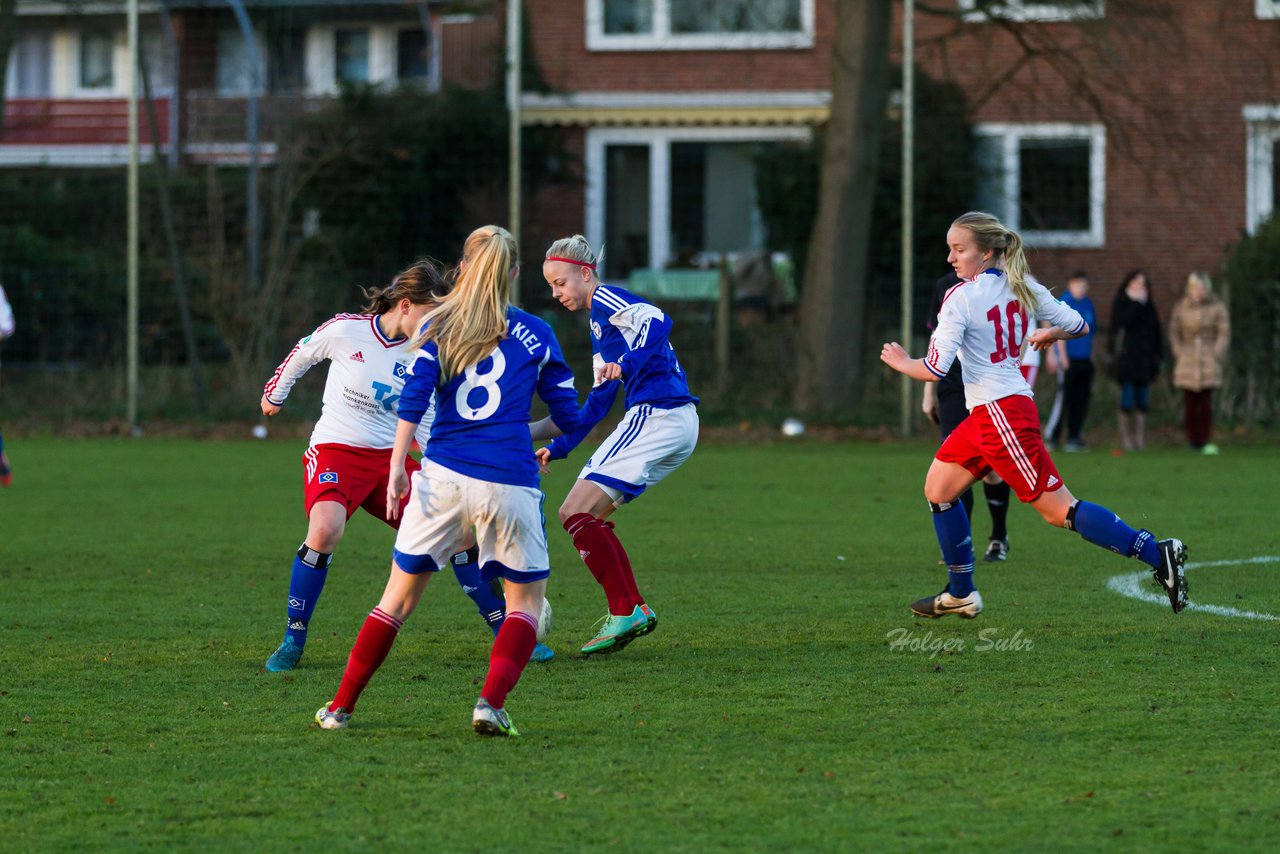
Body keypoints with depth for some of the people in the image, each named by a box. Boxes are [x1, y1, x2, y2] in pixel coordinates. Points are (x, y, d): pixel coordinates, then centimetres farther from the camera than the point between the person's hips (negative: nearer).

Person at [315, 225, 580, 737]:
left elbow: (413, 398, -5)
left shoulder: (439, 329, 8)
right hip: (510, 481, -2)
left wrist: (397, 465, -6)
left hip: (443, 478, 2)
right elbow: (569, 417, 10)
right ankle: (491, 704, -9)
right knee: (527, 600, 12)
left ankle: (340, 707, 13)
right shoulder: (536, 335, 7)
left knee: (400, 596, 12)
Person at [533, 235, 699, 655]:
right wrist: (559, 446, 28)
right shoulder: (598, 323, 25)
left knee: (577, 513, -11)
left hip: (656, 416, -10)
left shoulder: (607, 299, -4)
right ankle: (633, 610, 9)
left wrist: (627, 364, -34)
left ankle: (626, 611, -12)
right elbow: (599, 400, 30)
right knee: (585, 517, 13)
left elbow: (657, 320, -23)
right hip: (673, 424, 10)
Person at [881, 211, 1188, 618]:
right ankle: (960, 595, 22)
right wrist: (1050, 335, 33)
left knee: (1060, 511, -8)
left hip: (1002, 414, -10)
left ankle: (1157, 553, -11)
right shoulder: (1020, 286, 7)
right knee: (938, 489, 15)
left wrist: (901, 362, 2)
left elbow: (933, 370, -19)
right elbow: (1079, 326, 12)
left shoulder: (961, 298, -15)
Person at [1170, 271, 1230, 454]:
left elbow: (1224, 333, 1)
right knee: (1190, 402, -4)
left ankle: (1205, 441, -4)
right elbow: (1174, 332, 10)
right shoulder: (1181, 307, 2)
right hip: (1187, 362, 1)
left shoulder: (1216, 307, -3)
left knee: (1206, 402, -6)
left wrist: (1216, 355, -6)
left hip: (1209, 361, -1)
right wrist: (1179, 354, 0)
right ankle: (1193, 441, 1)